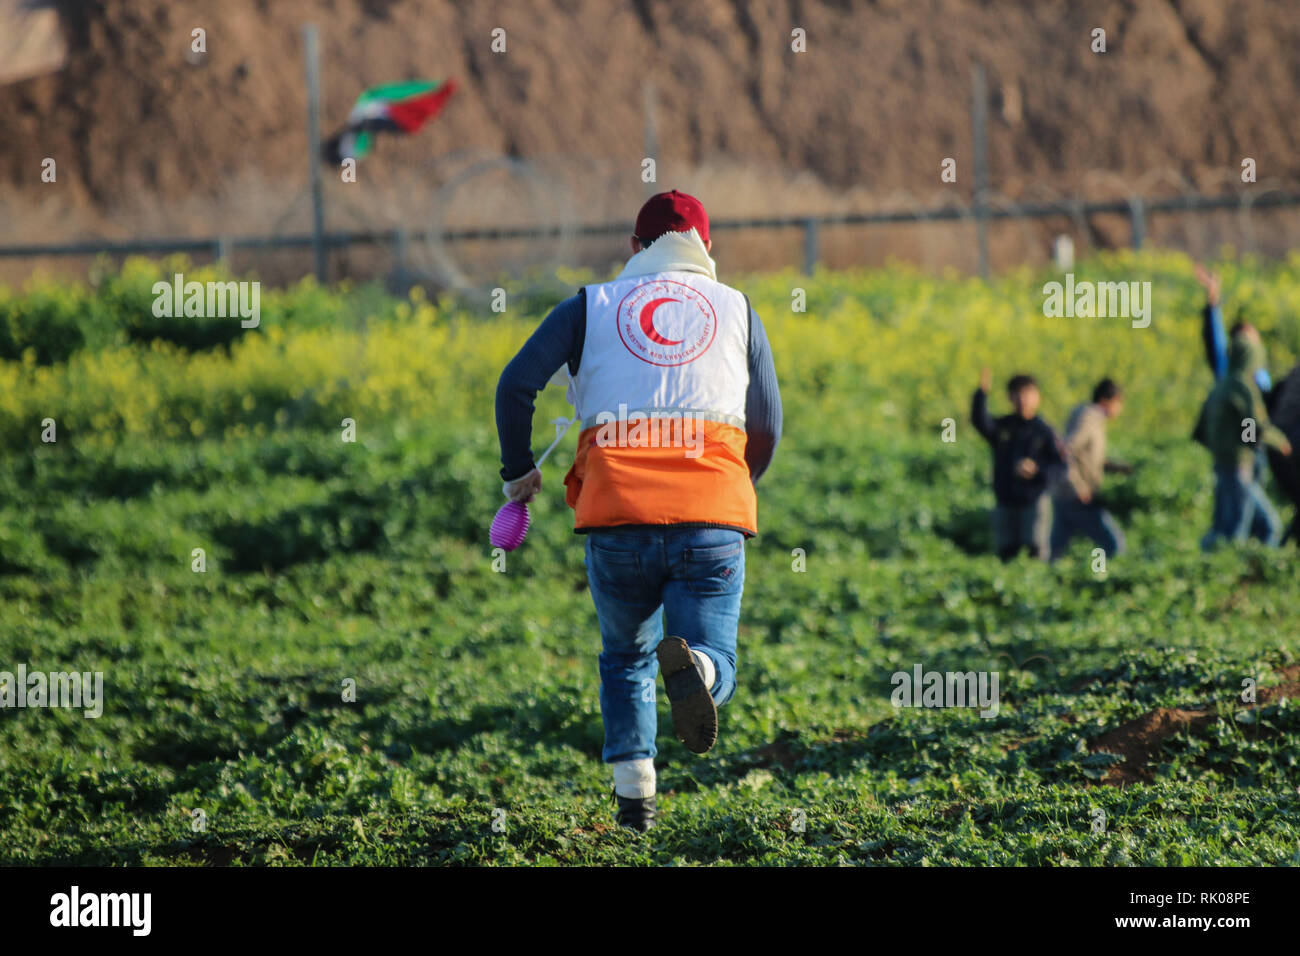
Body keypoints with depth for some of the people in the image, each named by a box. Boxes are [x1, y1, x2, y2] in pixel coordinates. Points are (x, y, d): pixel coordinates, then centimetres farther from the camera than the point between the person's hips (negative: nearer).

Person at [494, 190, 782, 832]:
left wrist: (518, 471, 16)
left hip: (617, 517, 1)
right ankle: (691, 666, -32)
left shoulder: (591, 306, 13)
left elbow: (516, 385, 1)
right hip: (713, 522, -1)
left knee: (626, 657, 22)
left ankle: (634, 794, 8)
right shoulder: (737, 310, 16)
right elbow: (767, 429, 17)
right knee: (716, 669, 5)